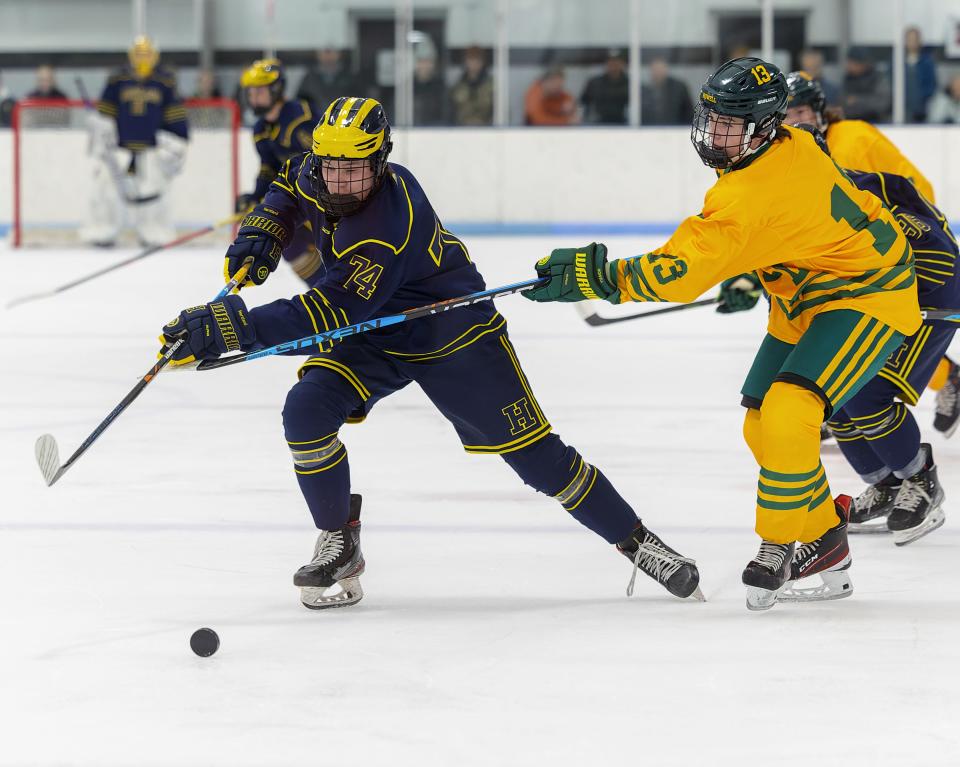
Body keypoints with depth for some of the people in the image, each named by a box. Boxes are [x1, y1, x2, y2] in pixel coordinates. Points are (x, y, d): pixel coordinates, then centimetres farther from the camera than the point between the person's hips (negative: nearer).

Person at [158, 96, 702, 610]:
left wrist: (233, 325, -50)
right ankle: (340, 546, -1)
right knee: (306, 412, -19)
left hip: (455, 333, -6)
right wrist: (265, 229, -6)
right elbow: (292, 182, 13)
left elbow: (332, 315, -44)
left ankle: (636, 541, 13)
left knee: (534, 452, -5)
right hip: (373, 339, 6)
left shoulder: (387, 226, -38)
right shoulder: (317, 178, -14)